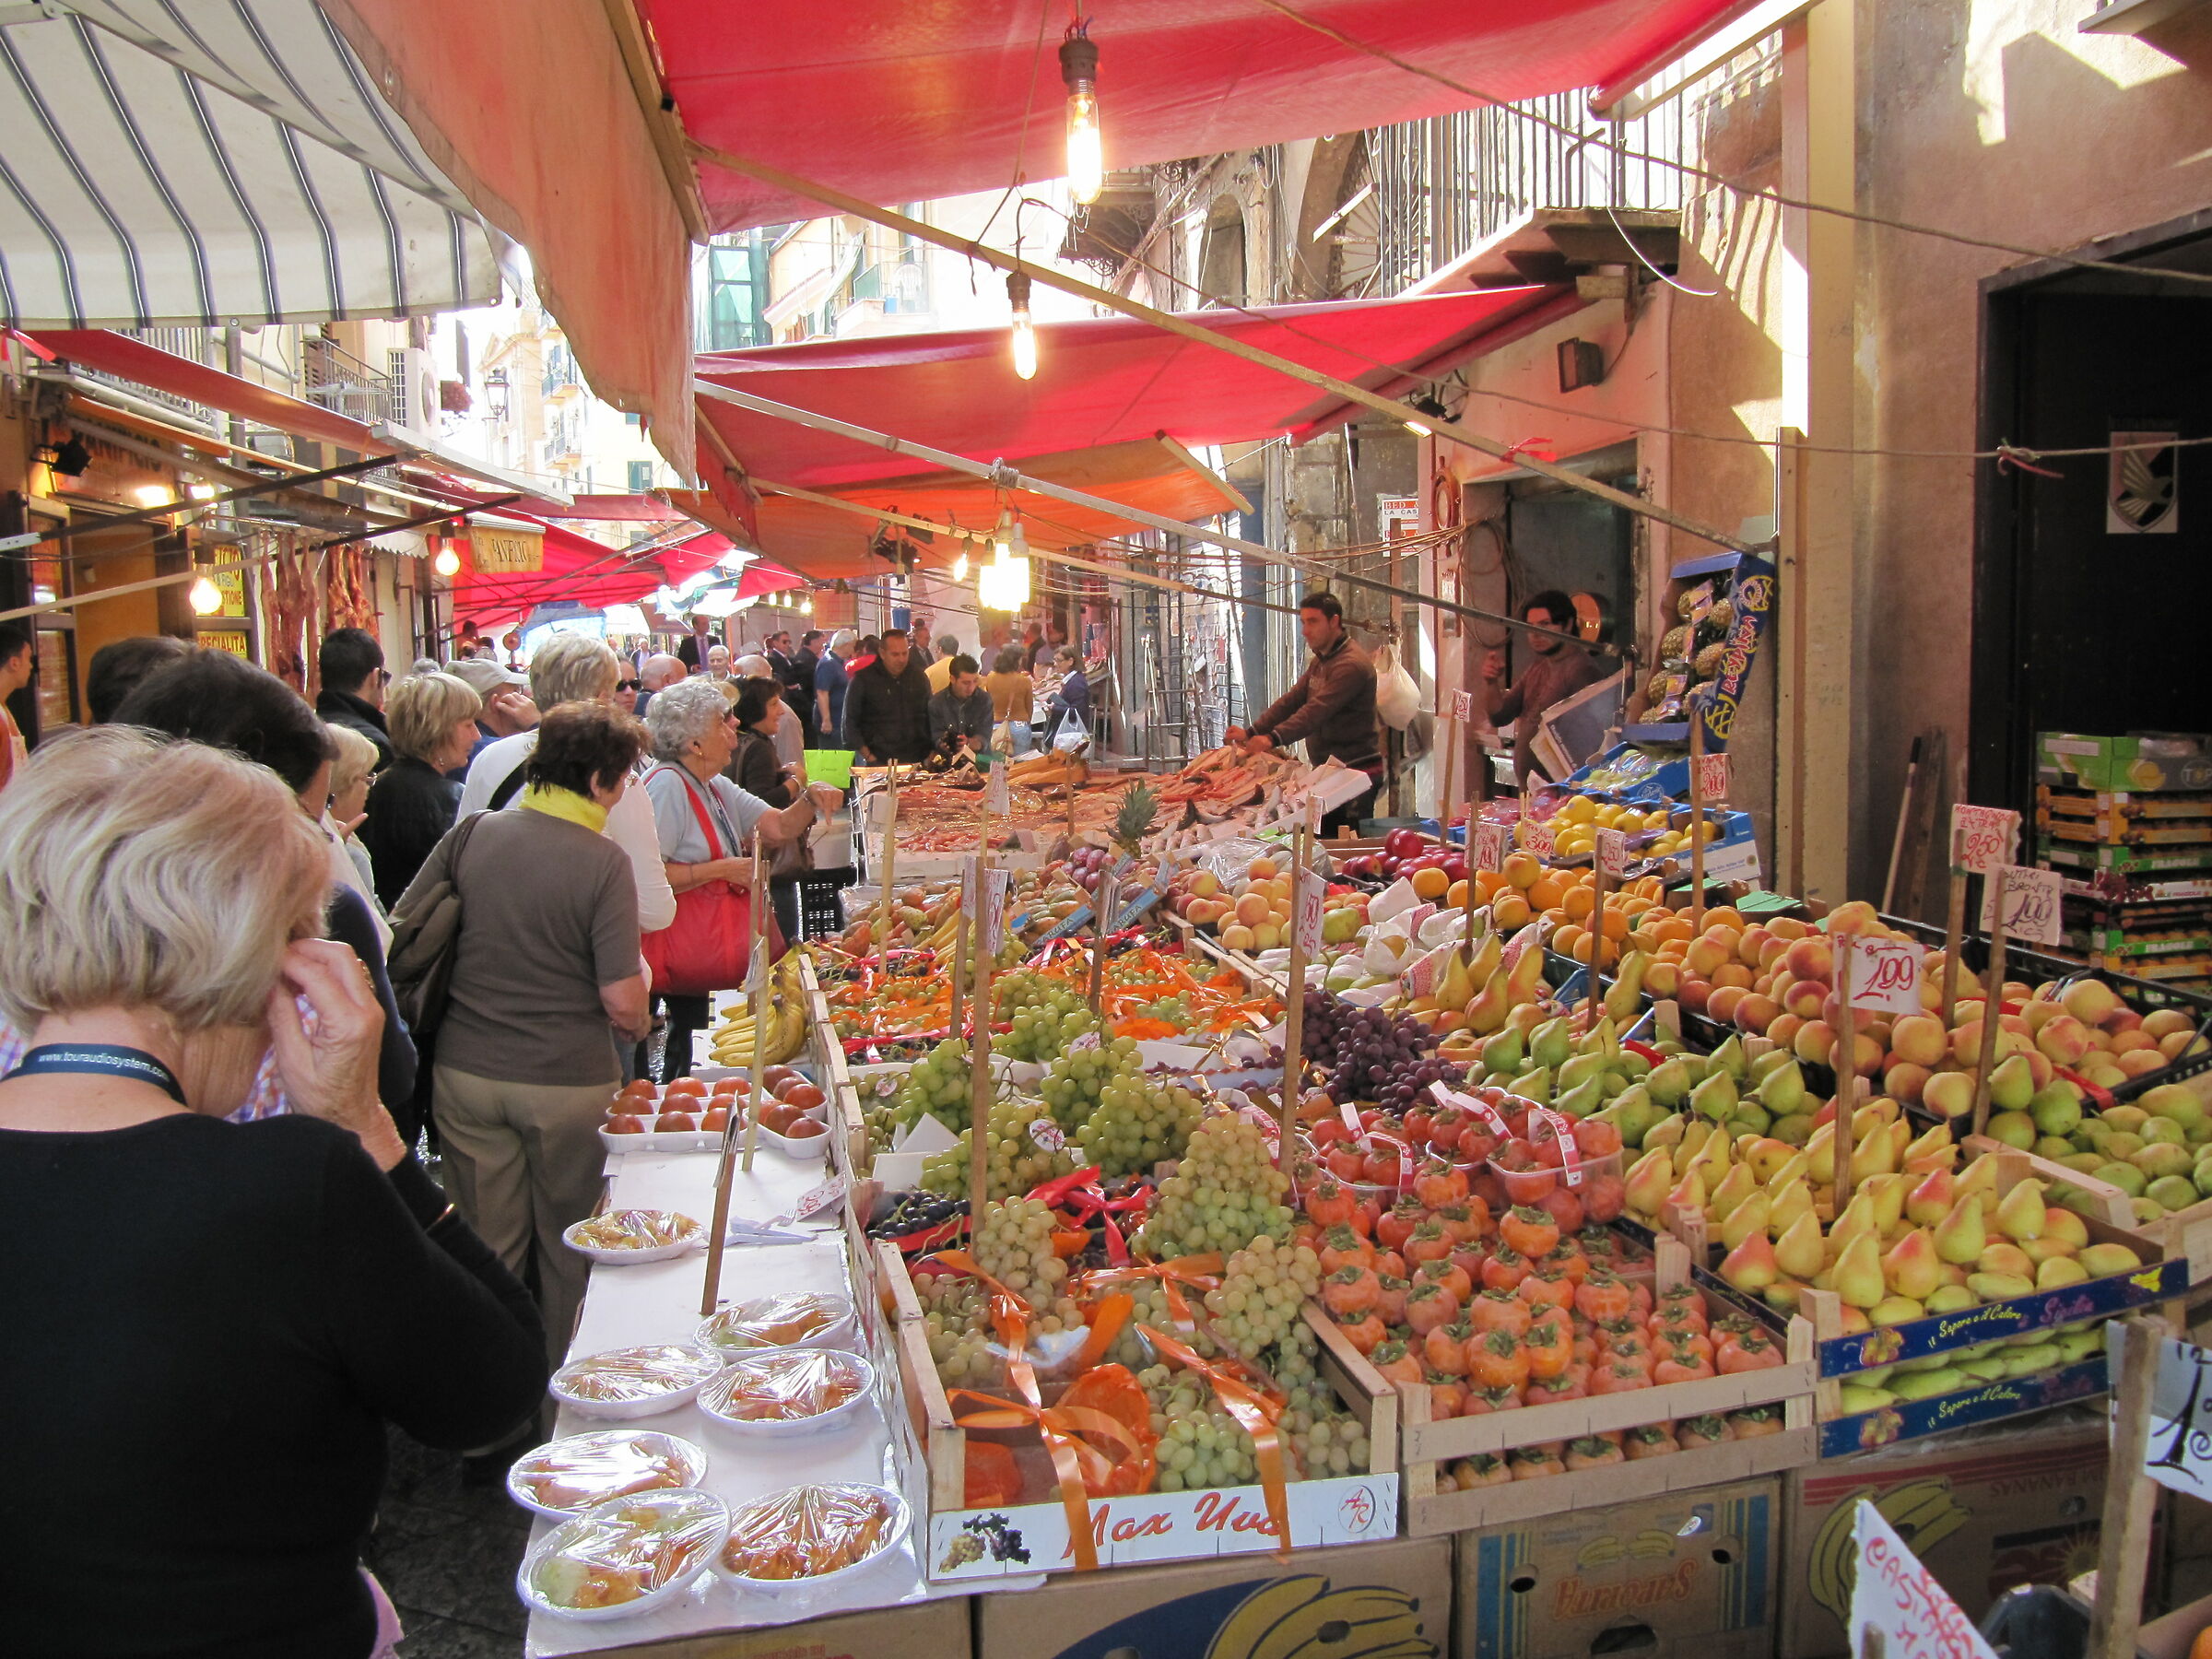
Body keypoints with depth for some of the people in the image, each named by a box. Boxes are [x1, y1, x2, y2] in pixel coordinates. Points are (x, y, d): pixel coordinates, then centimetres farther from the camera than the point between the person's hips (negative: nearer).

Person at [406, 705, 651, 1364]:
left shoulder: (473, 833, -5)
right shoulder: (603, 862, -16)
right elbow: (622, 999, -20)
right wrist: (638, 1027, 3)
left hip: (465, 1071, 4)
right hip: (569, 1081, -3)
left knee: (488, 1245, 18)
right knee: (569, 1247, 17)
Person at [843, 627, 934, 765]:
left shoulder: (919, 677, 11)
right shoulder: (863, 680, -1)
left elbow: (930, 717, 19)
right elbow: (850, 723, -1)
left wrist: (931, 753, 8)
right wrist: (869, 757, -8)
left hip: (916, 760, 3)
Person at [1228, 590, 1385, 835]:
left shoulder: (1351, 664, -17)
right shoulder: (1320, 661, 17)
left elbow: (1317, 711, -29)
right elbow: (1292, 700, 11)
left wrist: (1274, 738, -39)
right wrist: (1252, 732, 0)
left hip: (1356, 771, -10)